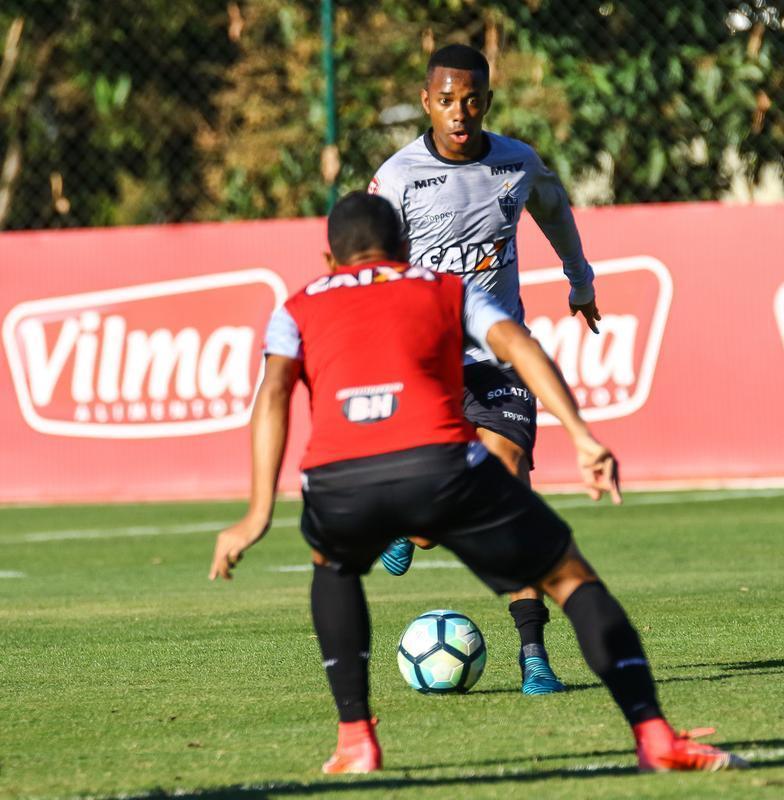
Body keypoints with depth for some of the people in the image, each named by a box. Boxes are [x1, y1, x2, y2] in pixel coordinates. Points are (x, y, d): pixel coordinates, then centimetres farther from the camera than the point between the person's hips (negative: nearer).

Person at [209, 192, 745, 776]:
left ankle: (355, 740, 25)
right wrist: (582, 437, -1)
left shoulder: (298, 309, 28)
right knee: (570, 577, 15)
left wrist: (259, 513, 1)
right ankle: (655, 737, -1)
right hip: (441, 465, -1)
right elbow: (518, 345, 9)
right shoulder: (448, 289, 28)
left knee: (334, 566, 37)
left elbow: (274, 393, 9)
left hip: (337, 484, 1)